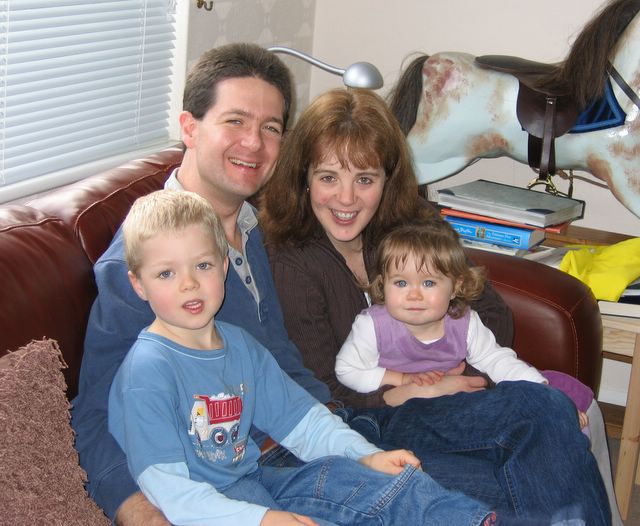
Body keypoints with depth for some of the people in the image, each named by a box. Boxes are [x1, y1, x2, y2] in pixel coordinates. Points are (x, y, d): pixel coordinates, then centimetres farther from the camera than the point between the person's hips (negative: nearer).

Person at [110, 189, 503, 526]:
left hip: (250, 481, 8)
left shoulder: (240, 346, 8)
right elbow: (165, 485, -23)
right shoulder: (148, 370, -18)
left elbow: (297, 416, 16)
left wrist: (366, 455, 3)